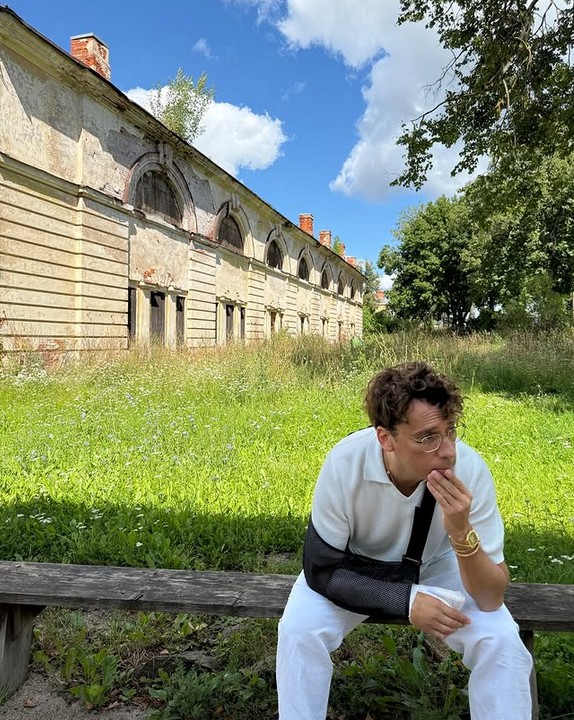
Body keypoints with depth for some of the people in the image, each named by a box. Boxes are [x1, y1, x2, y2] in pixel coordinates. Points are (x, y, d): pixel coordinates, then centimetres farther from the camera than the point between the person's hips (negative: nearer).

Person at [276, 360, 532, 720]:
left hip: (437, 567, 1)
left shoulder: (470, 469, -30)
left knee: (502, 641, -21)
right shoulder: (345, 463, -33)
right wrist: (406, 600, -30)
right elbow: (321, 571, -20)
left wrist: (461, 532, -43)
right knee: (299, 630, -24)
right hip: (354, 566, 0)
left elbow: (492, 598, -24)